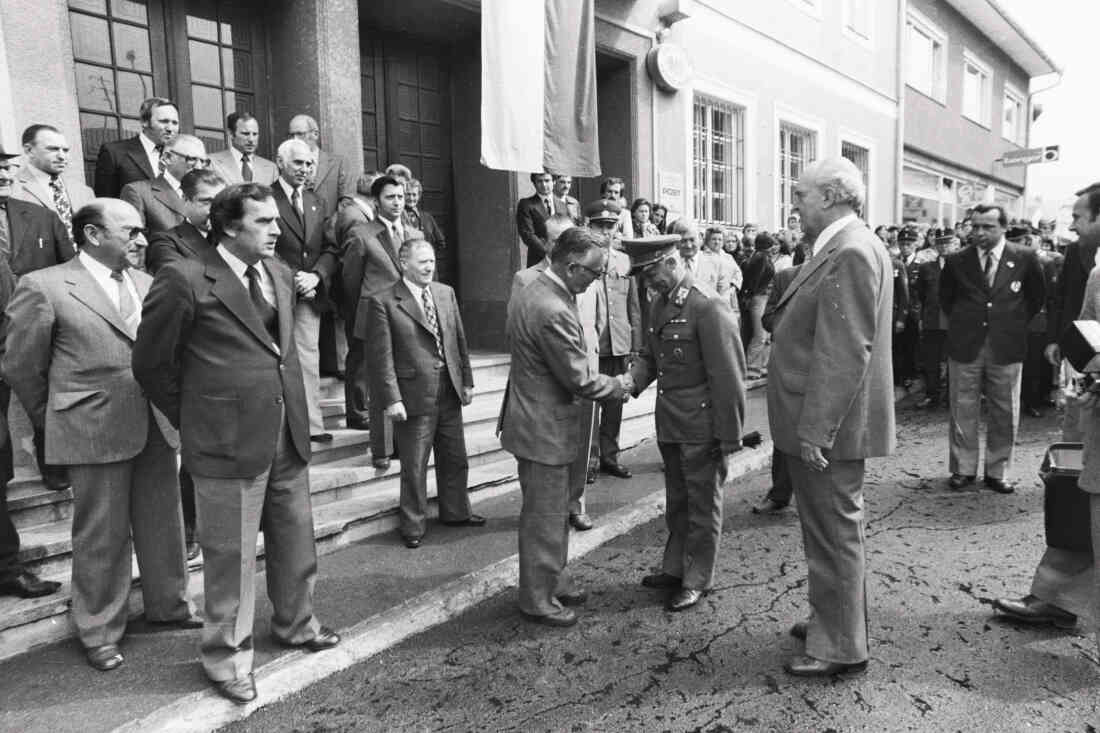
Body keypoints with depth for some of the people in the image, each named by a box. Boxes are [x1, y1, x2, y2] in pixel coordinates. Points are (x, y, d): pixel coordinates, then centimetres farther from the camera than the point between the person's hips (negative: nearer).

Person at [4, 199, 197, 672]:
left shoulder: (146, 284, 9)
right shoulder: (43, 287, -6)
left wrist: (169, 407, 8)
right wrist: (56, 425, 7)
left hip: (156, 425, 5)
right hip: (95, 431, -5)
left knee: (164, 523, 15)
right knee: (102, 535, 7)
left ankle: (168, 606, 35)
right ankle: (99, 632, 26)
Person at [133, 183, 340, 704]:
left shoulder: (279, 273, 9)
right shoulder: (185, 280, -11)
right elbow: (151, 363, -3)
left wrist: (288, 411, 16)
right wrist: (195, 419, 3)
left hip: (288, 436, 6)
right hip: (229, 441, -6)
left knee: (295, 538, 18)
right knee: (232, 554, 7)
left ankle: (294, 624, 41)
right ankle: (227, 657, 27)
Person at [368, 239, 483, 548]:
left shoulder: (446, 293, 8)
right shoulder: (383, 302, -9)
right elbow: (383, 356, -12)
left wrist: (467, 381, 9)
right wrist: (392, 399, -16)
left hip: (450, 392, 6)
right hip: (414, 396, -5)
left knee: (455, 459, 18)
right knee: (414, 466, 6)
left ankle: (455, 512, 38)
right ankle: (413, 525, 24)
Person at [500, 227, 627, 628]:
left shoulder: (533, 291, 6)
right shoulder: (553, 312, -28)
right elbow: (580, 380, -22)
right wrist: (620, 385, -5)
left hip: (534, 420, 10)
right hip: (544, 429, -10)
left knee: (554, 512, 23)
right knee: (545, 518, 5)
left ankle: (554, 581, 39)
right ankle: (537, 600, 22)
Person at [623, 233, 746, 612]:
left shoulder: (709, 307, -19)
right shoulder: (658, 305, 7)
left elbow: (728, 378, -19)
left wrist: (729, 436, -17)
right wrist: (632, 381, -4)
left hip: (701, 430, -8)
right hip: (669, 426, 8)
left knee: (702, 506, 11)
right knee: (677, 502, 22)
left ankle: (698, 581, 27)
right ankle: (675, 568, 39)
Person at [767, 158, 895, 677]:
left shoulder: (852, 252, -19)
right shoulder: (838, 249, 13)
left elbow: (844, 353, -24)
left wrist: (815, 430, -23)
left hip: (829, 428, -10)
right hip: (817, 424, 10)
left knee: (835, 534, 3)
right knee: (828, 531, 21)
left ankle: (841, 649, 19)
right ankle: (833, 619, 38)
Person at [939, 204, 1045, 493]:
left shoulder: (1025, 258, -1)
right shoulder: (956, 260, -1)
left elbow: (1037, 296, 13)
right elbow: (945, 297, 15)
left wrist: (1016, 323, 9)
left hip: (1007, 347, 0)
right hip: (964, 347, 0)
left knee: (1004, 414, 7)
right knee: (962, 412, 6)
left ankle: (997, 472, 20)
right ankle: (963, 469, 18)